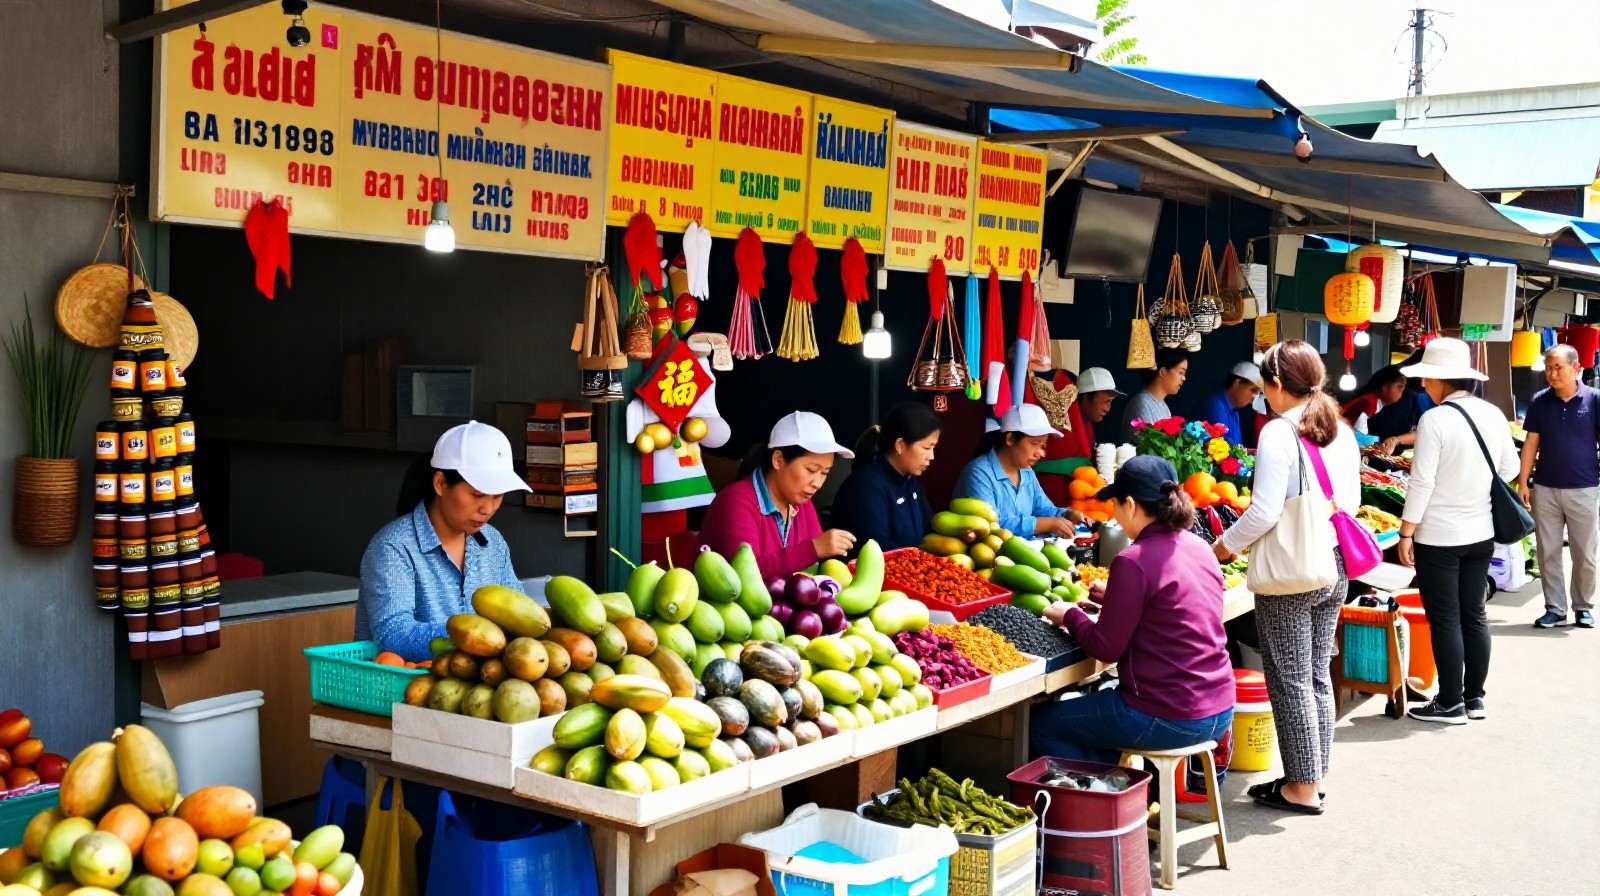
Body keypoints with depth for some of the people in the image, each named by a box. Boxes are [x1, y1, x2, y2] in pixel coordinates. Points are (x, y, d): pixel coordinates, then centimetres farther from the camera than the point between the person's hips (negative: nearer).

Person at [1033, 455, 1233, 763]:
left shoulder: (1134, 561, -19)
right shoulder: (1198, 546, 4)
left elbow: (1106, 649, -12)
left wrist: (1070, 615, 4)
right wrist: (1116, 598, 23)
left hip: (1170, 720, -8)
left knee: (1041, 725, 8)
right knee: (1099, 700, 32)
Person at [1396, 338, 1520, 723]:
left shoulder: (1435, 420, -17)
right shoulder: (1493, 415, 2)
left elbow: (1421, 482, -17)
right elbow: (1509, 470, 10)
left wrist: (1406, 533, -11)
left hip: (1438, 537, -6)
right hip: (1481, 533, 6)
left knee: (1445, 620, 3)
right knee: (1474, 616, 14)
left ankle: (1450, 704, 9)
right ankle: (1475, 698, 23)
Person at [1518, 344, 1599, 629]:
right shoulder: (1539, 402, 2)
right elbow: (1531, 443, 5)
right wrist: (1523, 482, 1)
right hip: (1545, 489, 2)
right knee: (1548, 553, 6)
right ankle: (1555, 609, 14)